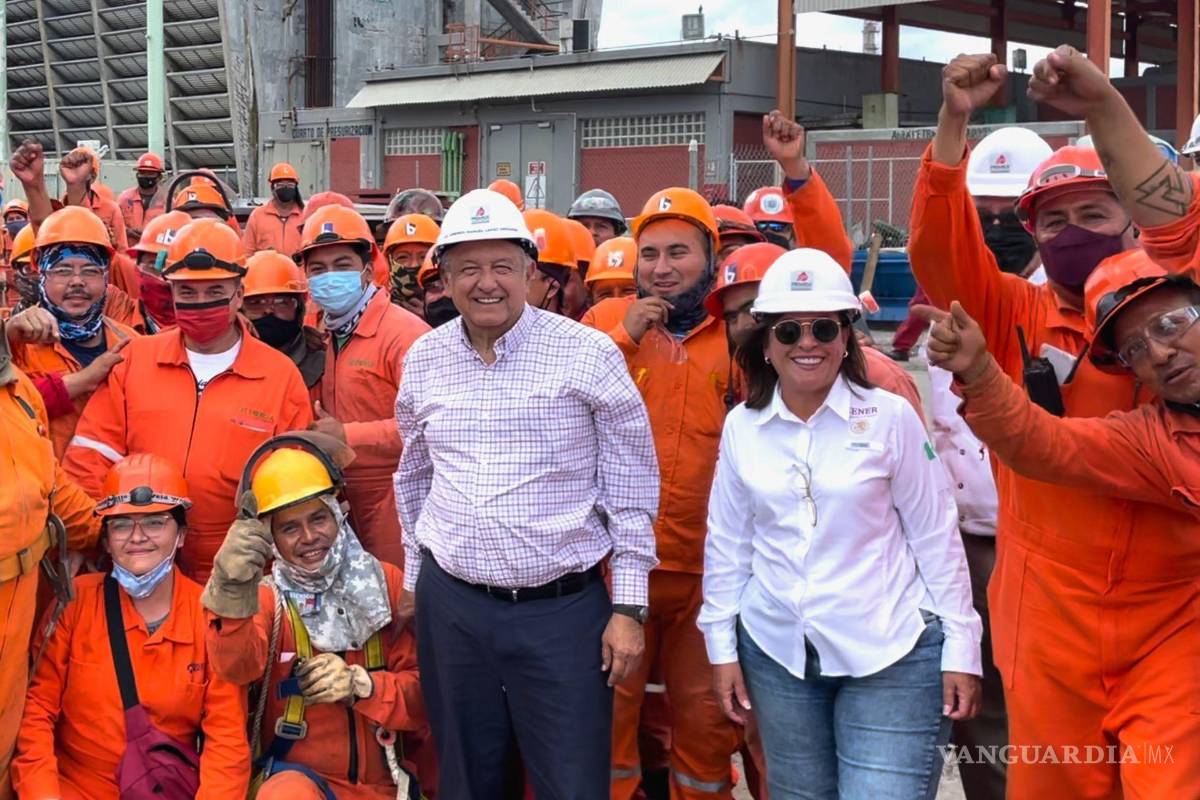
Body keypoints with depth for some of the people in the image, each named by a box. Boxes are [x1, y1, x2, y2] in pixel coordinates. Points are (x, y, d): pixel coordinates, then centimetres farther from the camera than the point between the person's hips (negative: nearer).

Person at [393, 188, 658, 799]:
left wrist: (628, 606, -6)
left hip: (563, 606, -3)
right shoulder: (424, 359, 5)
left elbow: (631, 488, -4)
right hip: (450, 604, 4)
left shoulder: (588, 354, -8)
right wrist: (413, 577, 20)